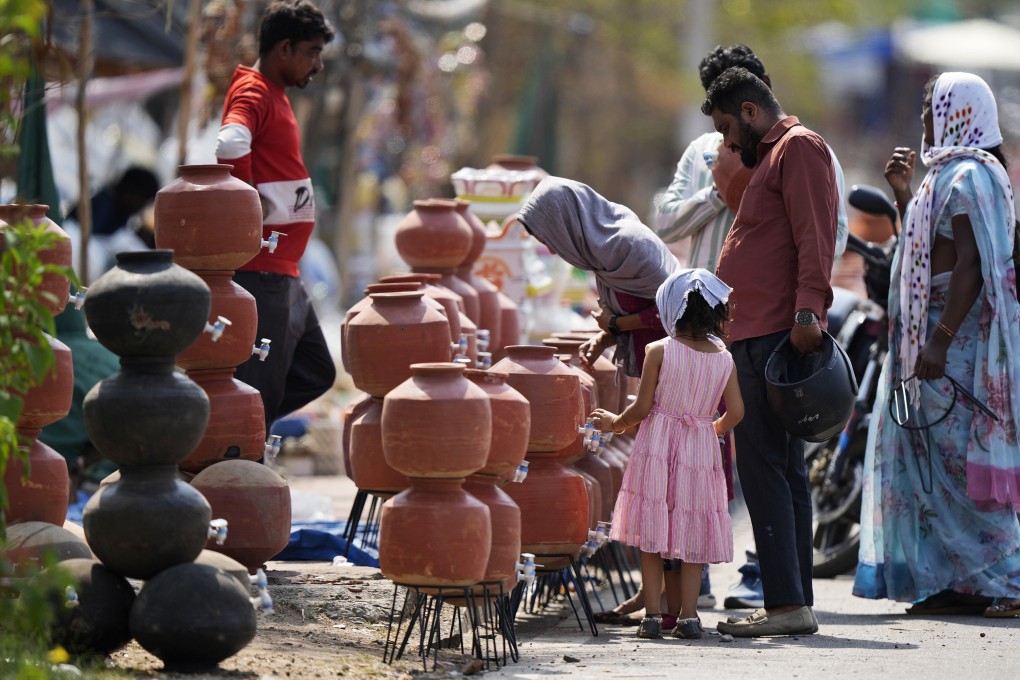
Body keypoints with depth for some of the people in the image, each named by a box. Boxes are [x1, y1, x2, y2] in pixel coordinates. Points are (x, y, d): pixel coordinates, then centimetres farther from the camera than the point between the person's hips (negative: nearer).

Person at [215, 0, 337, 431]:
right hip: (262, 270, -10)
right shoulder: (253, 93, -12)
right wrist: (250, 201, -20)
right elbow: (230, 145, -33)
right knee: (263, 387, -7)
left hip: (282, 271, 10)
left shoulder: (274, 95, 19)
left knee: (315, 374, 14)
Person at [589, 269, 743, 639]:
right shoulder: (724, 358, 1)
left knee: (651, 534, 3)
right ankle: (687, 613, 3)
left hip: (657, 446, -3)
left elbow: (642, 407, -7)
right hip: (700, 450, 3)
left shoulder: (659, 351, -8)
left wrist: (615, 422, 11)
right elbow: (735, 412, 1)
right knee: (692, 533, 8)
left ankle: (653, 614, -1)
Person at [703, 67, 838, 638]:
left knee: (763, 467, -14)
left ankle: (787, 603, -18)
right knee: (783, 471, 9)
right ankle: (795, 603, 11)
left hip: (777, 334, -11)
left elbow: (815, 237, -17)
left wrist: (807, 311, -27)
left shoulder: (799, 147, -5)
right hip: (761, 336, 11)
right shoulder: (772, 157, 26)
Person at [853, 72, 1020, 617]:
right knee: (933, 463, 10)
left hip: (957, 338, -10)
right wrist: (902, 194, 16)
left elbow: (971, 265, -21)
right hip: (934, 335, 10)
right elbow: (924, 250, 25)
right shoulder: (947, 174, 18)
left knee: (959, 460, -9)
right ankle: (955, 582, 12)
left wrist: (939, 340, -26)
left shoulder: (969, 177, -13)